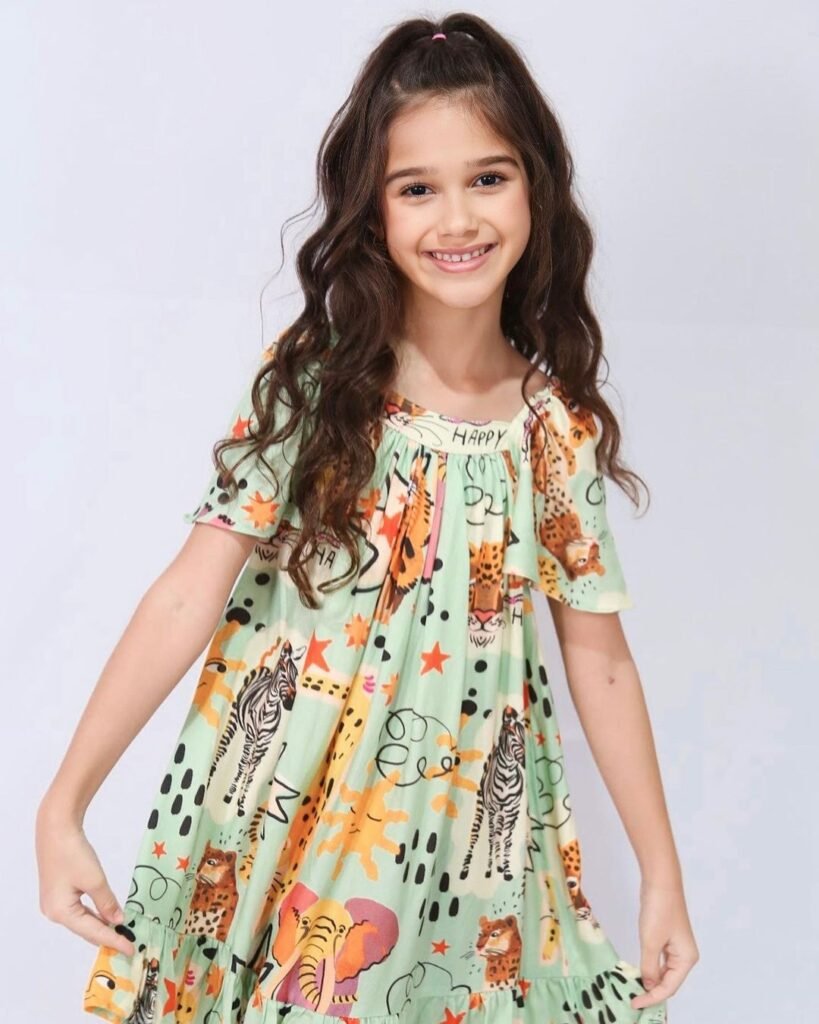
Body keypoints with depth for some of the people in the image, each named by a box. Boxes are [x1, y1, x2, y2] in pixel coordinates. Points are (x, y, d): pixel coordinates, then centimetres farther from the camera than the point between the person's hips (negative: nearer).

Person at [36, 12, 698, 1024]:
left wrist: (662, 873, 4)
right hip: (279, 819, -1)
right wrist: (63, 806, -19)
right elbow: (187, 598, -14)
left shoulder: (561, 427, -5)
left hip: (460, 830, 2)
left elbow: (599, 659, 1)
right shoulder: (308, 383, -12)